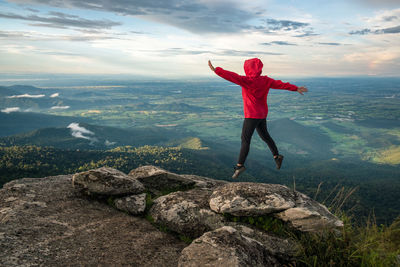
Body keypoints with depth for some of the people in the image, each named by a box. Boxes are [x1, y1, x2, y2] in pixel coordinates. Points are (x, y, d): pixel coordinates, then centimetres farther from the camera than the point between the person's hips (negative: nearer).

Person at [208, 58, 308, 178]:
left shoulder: (247, 80, -18)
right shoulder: (265, 80, 4)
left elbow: (233, 77, -27)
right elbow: (280, 84, 12)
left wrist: (216, 70, -30)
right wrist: (295, 88, 23)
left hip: (252, 115, -8)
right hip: (262, 114, 8)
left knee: (245, 139, -6)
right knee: (265, 136, 22)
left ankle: (240, 165, -6)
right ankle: (277, 156, 30)